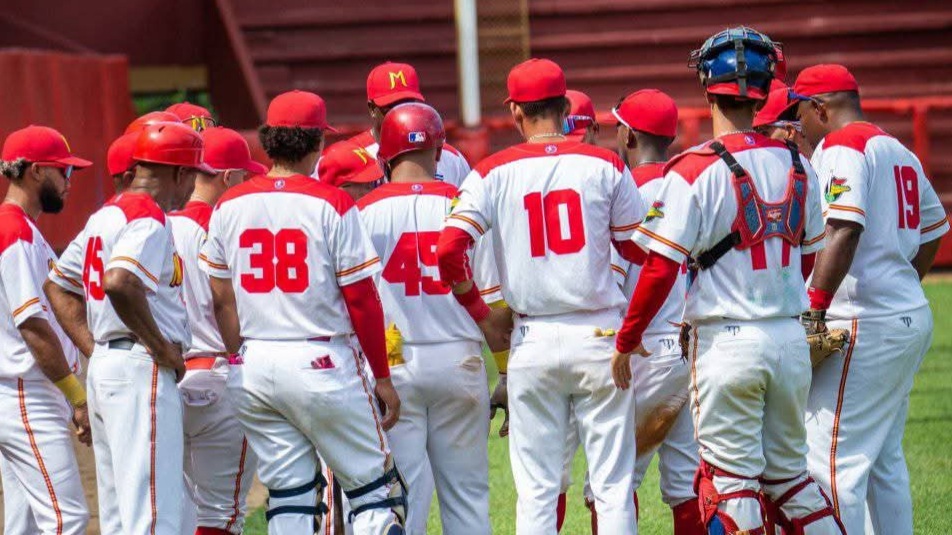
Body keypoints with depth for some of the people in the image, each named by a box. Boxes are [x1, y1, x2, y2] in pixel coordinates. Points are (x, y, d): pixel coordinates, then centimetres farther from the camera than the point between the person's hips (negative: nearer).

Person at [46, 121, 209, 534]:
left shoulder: (104, 216, 17)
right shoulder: (149, 220, -12)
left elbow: (56, 285, 23)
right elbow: (119, 283, -29)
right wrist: (164, 348, -19)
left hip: (104, 367, 10)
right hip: (142, 371, -10)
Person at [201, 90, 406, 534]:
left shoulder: (229, 206, 5)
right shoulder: (332, 204, -9)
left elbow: (222, 301, 8)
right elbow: (361, 299, -8)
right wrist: (382, 377, -1)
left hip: (254, 366, 5)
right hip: (322, 364, -5)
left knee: (288, 499, 9)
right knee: (376, 492, 2)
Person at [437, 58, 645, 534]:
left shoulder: (494, 173, 0)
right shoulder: (605, 165, 0)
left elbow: (448, 250, -9)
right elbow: (639, 250, 4)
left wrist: (482, 315, 5)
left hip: (533, 340, 0)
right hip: (600, 333, 0)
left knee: (536, 489, 5)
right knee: (613, 485, 2)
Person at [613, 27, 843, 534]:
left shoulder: (696, 170, -12)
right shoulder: (797, 166, 5)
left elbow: (661, 269, -13)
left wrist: (626, 340, -2)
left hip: (727, 341, -5)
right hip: (792, 338, 5)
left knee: (730, 479, 1)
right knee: (790, 473, 16)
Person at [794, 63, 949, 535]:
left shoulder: (839, 147, -10)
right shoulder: (900, 152, 17)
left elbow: (845, 231, -23)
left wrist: (815, 306, -23)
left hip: (865, 327, -10)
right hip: (913, 320, 10)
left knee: (834, 460, -9)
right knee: (885, 461, 16)